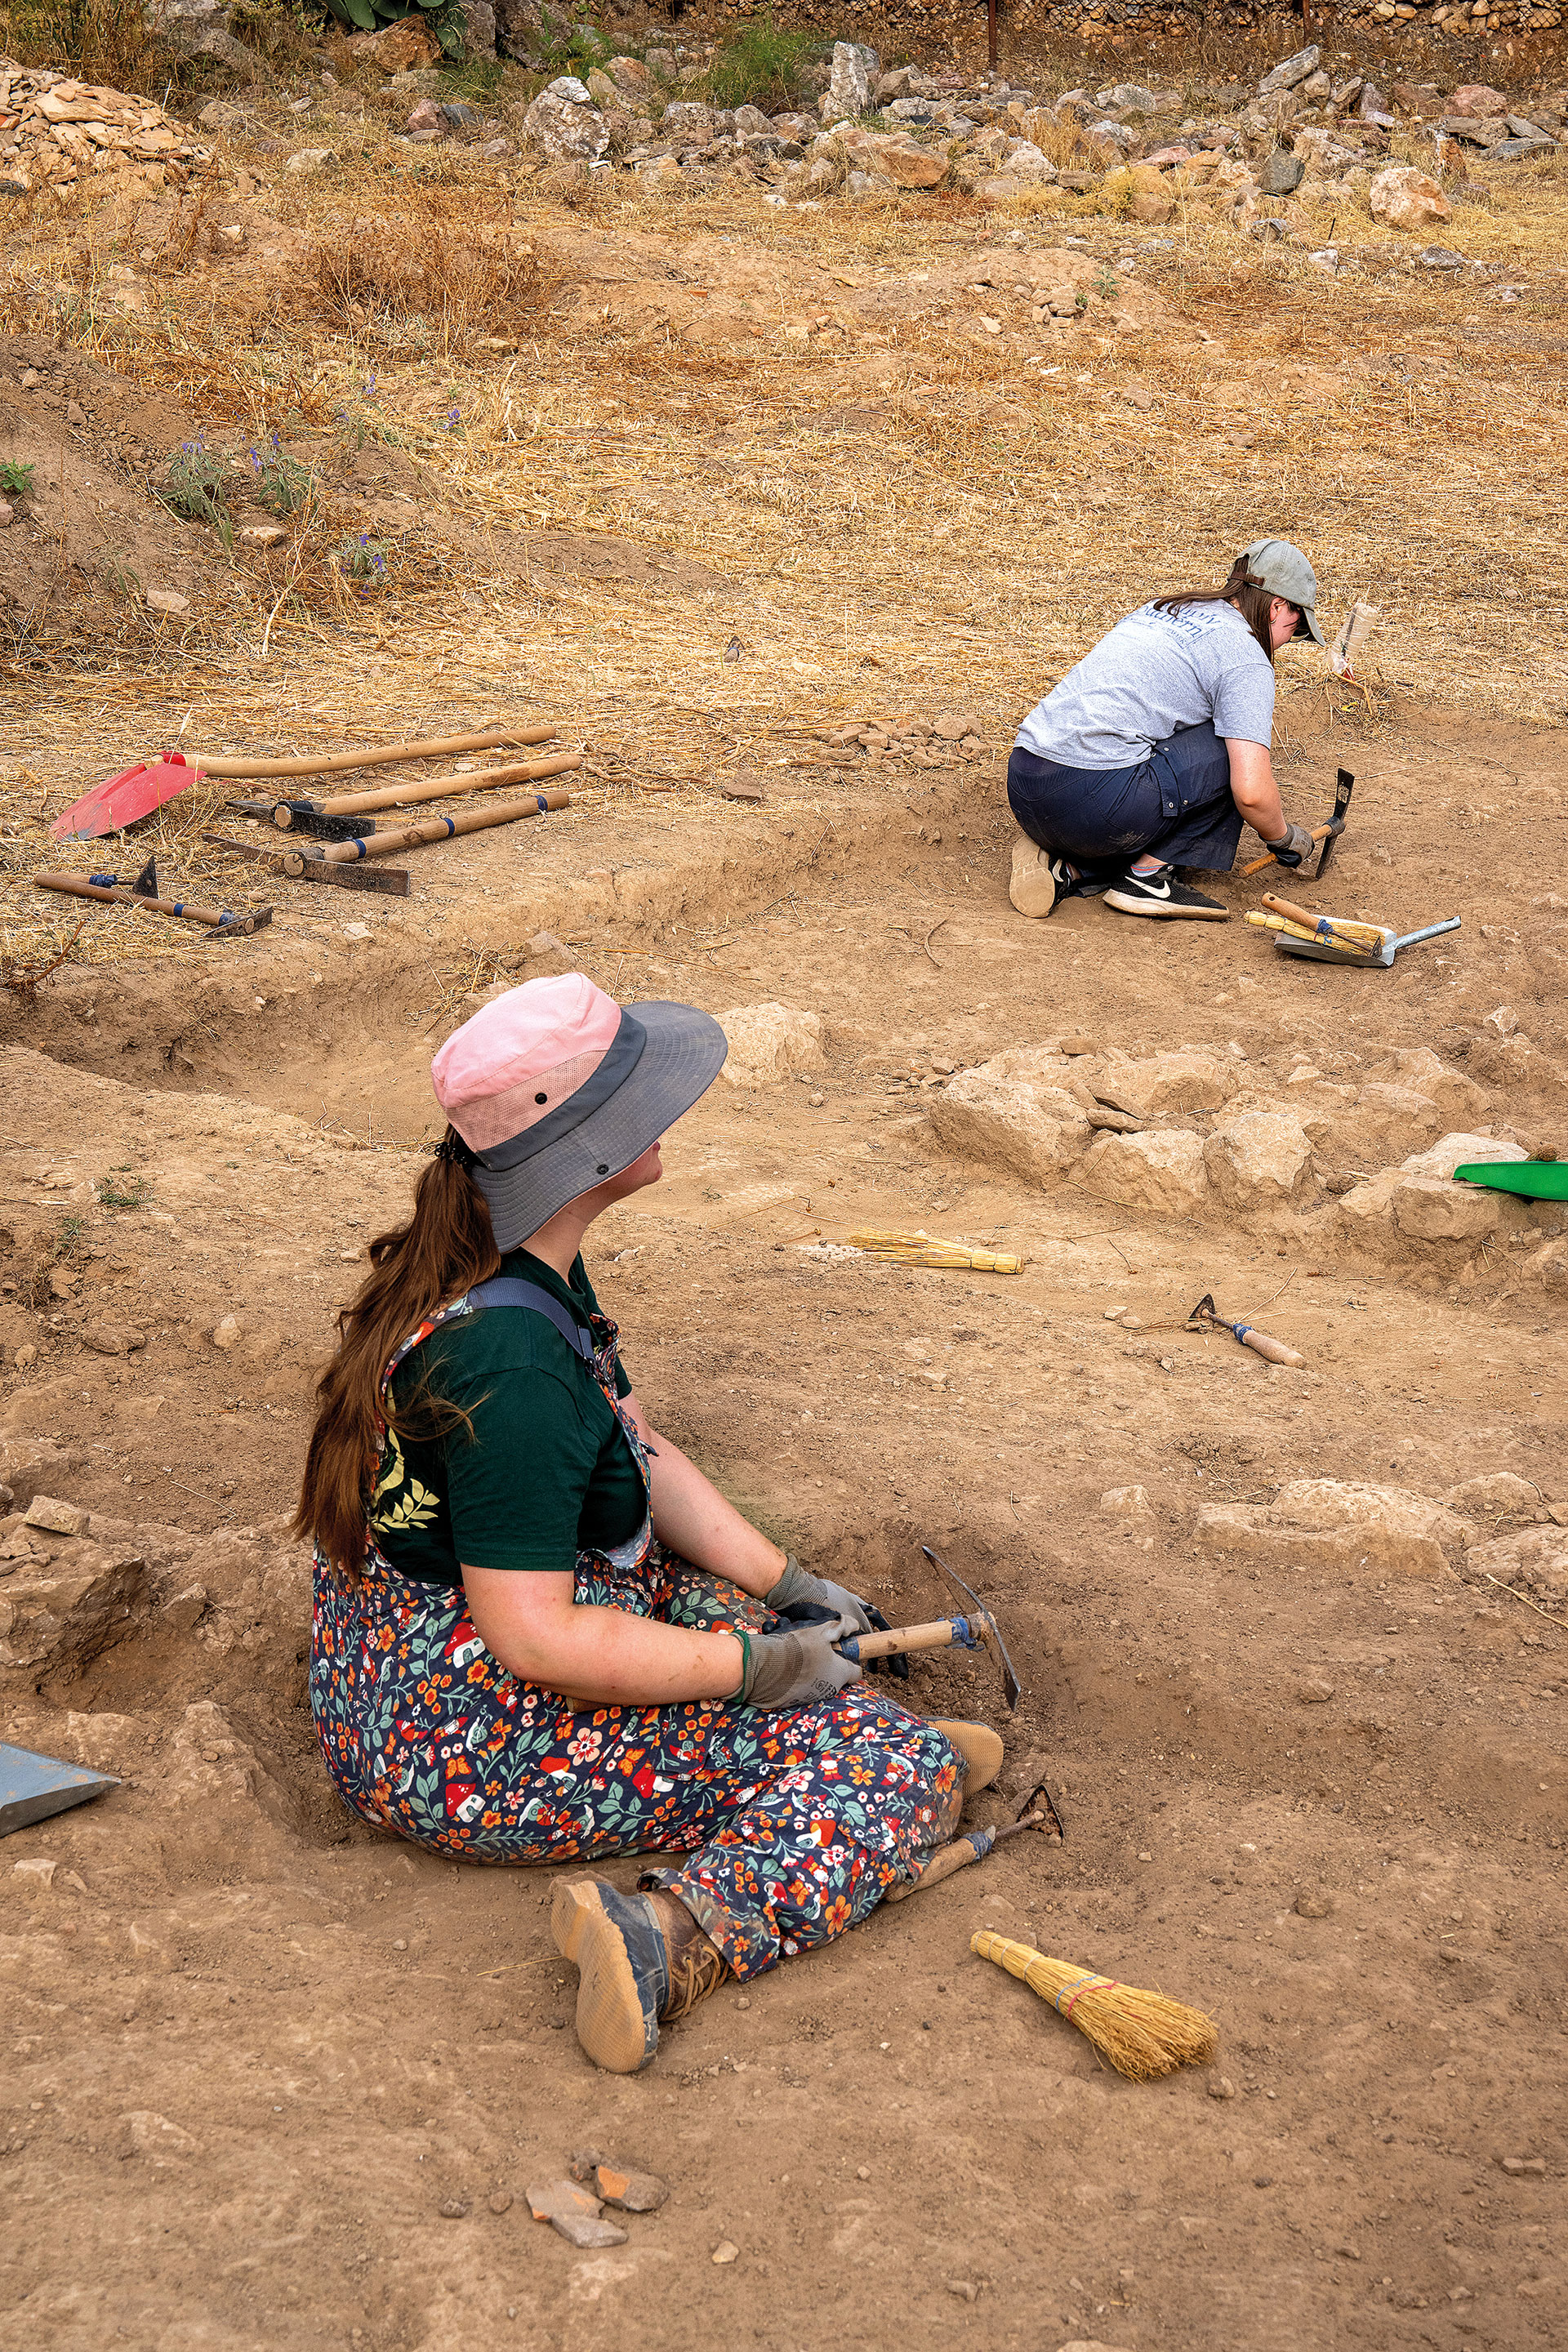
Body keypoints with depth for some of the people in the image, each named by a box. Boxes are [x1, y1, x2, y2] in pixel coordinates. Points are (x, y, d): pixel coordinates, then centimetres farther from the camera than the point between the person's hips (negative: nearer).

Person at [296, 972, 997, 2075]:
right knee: (900, 1770, -15)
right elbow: (536, 1638, -28)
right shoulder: (509, 1362, -29)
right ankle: (665, 1940, -30)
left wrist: (785, 1584, 4)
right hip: (468, 1742, -10)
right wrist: (755, 1667, -18)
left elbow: (642, 1450, 12)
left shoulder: (524, 1269, 2)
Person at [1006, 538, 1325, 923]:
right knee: (1237, 747, 5)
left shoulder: (1159, 609, 25)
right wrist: (1284, 839, 10)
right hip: (1093, 800, -9)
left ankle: (1065, 869, 7)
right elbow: (1252, 792, -11)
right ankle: (1148, 875, 2)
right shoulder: (1244, 654, -2)